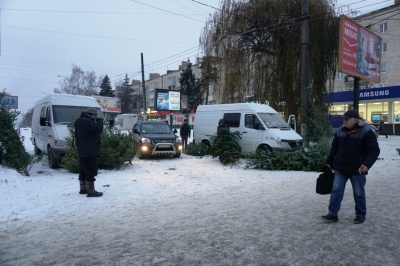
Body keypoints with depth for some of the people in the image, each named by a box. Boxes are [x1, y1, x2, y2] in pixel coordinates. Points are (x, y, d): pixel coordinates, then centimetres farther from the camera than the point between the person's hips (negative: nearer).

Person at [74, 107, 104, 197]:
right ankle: (91, 191, -4)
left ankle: (83, 188, 26)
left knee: (83, 171, 17)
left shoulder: (80, 121, 15)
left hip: (82, 151, 11)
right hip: (89, 151, -11)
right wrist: (99, 120, -7)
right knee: (91, 172, -7)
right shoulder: (87, 122, -20)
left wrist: (96, 121, 10)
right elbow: (98, 129, -22)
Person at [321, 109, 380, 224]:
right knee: (336, 190, 0)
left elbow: (374, 150, -14)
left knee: (359, 193, 9)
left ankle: (361, 215, 26)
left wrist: (367, 164, -26)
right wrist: (329, 162, 12)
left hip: (357, 169, -4)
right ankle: (333, 214, 4)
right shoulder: (340, 131, 5)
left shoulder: (366, 132, -11)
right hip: (340, 168, 4)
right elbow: (334, 148, 14)